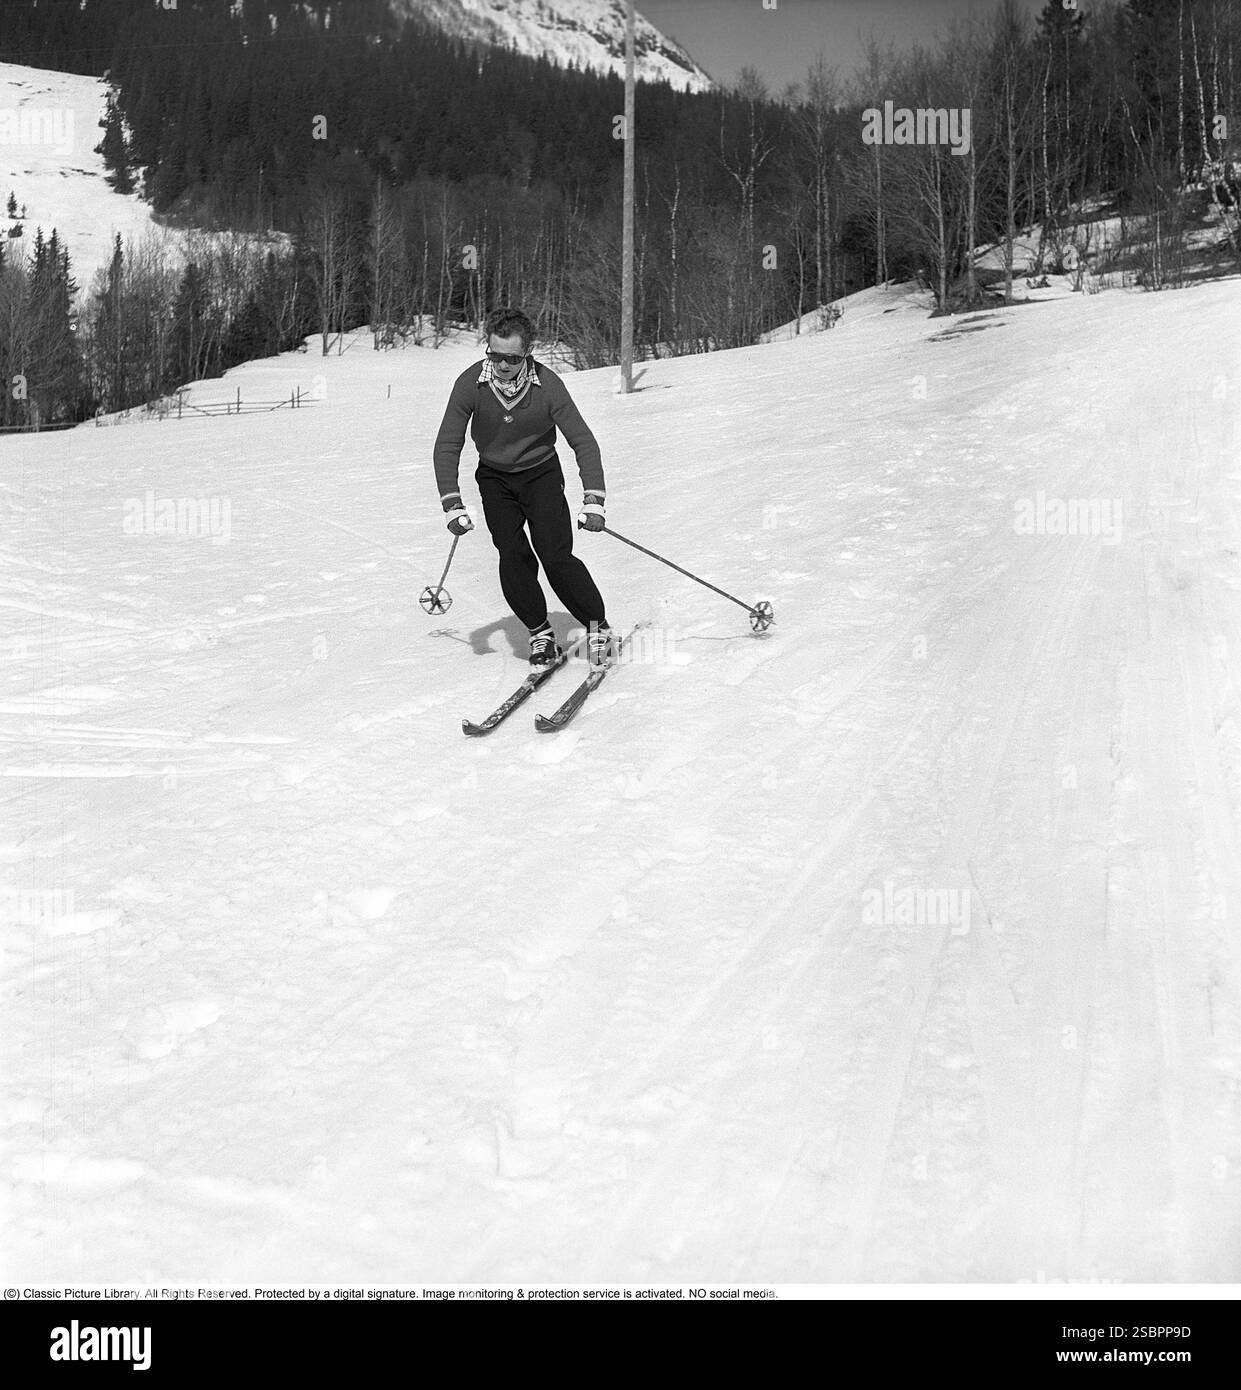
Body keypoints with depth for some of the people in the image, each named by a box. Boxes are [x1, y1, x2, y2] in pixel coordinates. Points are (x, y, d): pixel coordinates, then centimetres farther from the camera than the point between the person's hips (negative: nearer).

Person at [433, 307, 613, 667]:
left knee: (556, 557, -14)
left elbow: (583, 441, -17)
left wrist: (594, 500, -27)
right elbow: (447, 446, -13)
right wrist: (452, 504, -22)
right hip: (495, 478, 2)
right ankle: (540, 633, 4)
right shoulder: (471, 383, -19)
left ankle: (597, 624, 6)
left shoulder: (547, 384, -22)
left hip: (541, 473, -1)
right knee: (514, 557, -15)